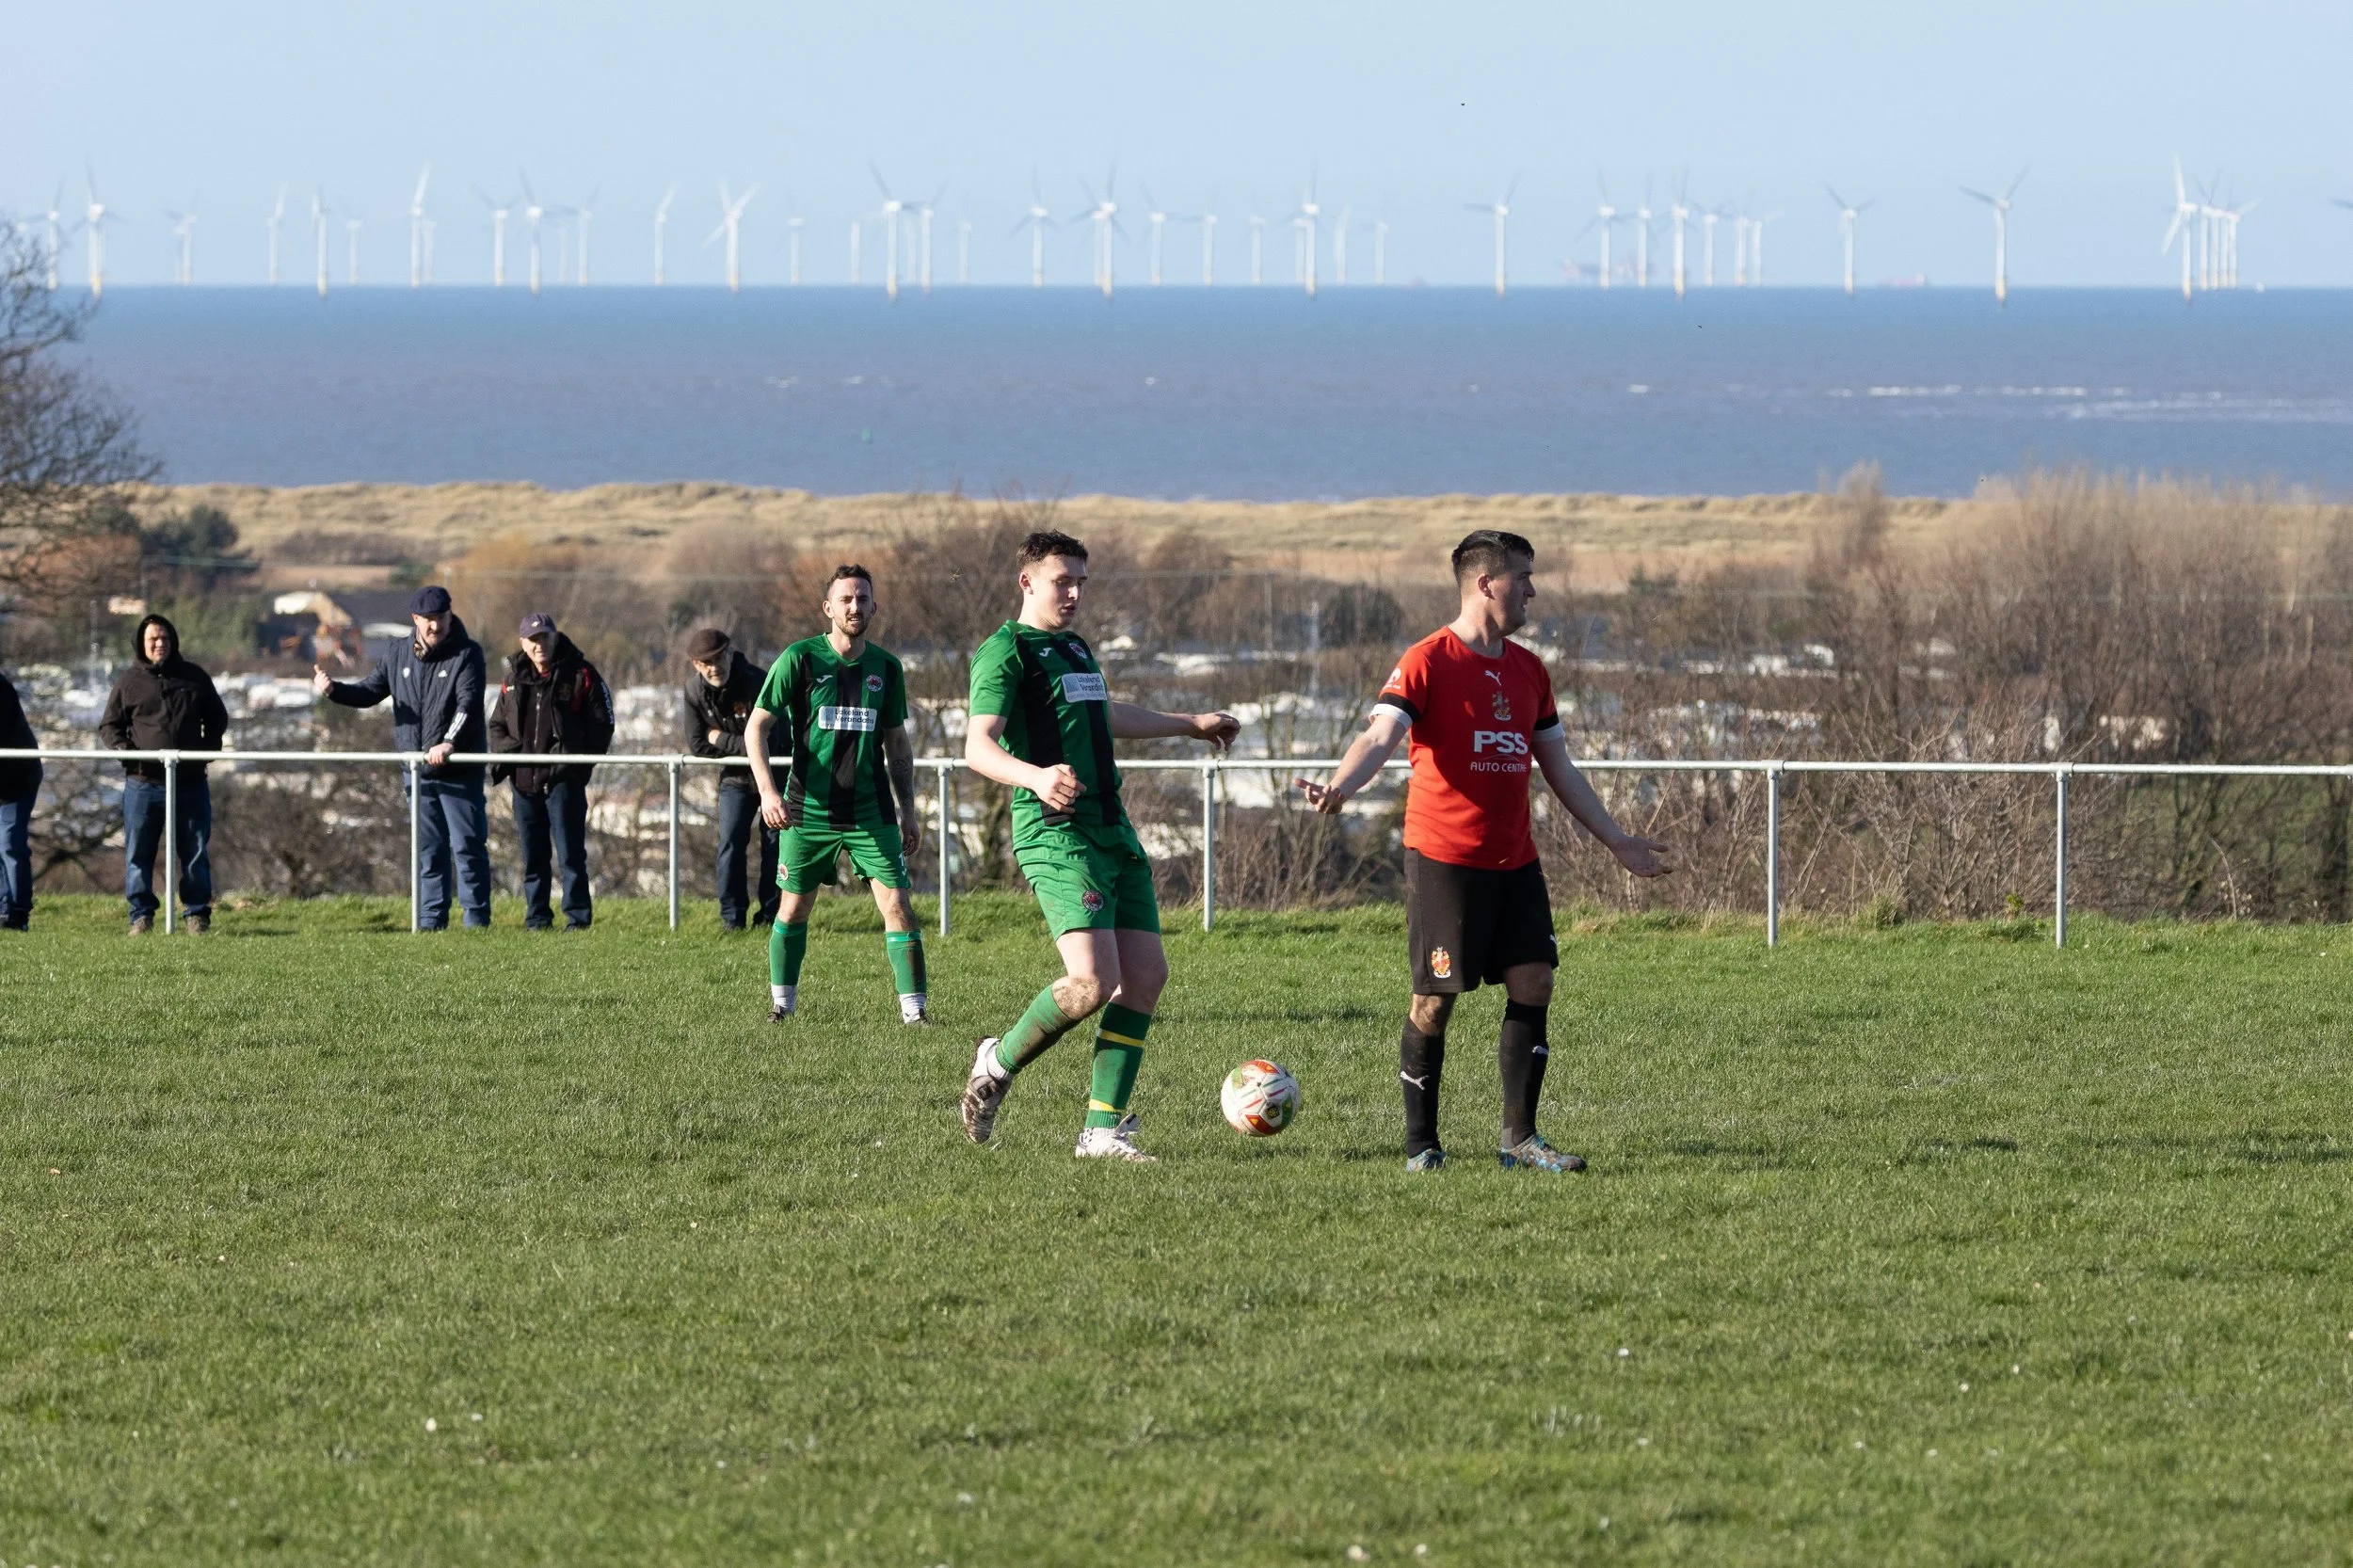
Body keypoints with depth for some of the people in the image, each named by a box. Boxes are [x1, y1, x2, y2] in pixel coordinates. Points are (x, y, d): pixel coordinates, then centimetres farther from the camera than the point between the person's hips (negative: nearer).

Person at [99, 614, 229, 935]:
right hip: (143, 784, -1)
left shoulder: (194, 678, 10)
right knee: (138, 852, 0)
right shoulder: (129, 682, 6)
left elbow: (217, 718, 20)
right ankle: (141, 914, 7)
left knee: (195, 851, 4)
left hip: (190, 781, 1)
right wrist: (122, 747, -8)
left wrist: (209, 748, 5)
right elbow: (109, 725, 11)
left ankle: (198, 913, 11)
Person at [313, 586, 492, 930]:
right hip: (417, 771, 5)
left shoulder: (466, 654, -6)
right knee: (428, 849, 9)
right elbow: (369, 692, 17)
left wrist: (449, 742, -32)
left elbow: (469, 704, -17)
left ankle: (477, 917, 2)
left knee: (468, 845, -3)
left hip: (459, 770, -5)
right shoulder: (398, 659, 10)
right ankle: (431, 919, 13)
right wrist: (333, 690, -3)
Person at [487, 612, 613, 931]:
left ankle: (577, 917, -1)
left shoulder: (580, 674, -2)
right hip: (524, 780, 5)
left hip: (564, 778, -5)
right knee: (532, 856, 8)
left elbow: (601, 724, -1)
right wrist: (504, 752, 2)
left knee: (570, 853, -6)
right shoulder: (514, 678, 13)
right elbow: (498, 725, 22)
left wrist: (582, 760, -11)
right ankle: (537, 919, 15)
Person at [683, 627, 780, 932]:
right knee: (731, 842, -6)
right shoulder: (695, 690, -10)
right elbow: (697, 745, -8)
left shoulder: (756, 683, -27)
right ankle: (732, 917, -2)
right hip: (735, 777, 4)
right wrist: (737, 746, -16)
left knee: (774, 843, -1)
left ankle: (770, 916, 8)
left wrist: (721, 741, -17)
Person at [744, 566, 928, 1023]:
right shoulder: (800, 659, -5)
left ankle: (914, 1008, -7)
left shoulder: (885, 668, 6)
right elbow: (756, 727, -5)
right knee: (794, 907, 7)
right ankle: (782, 1002, 24)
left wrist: (908, 810, 13)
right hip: (808, 809, -2)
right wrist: (768, 791, -17)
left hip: (871, 810, 2)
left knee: (897, 904, -9)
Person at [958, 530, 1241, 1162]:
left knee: (1145, 974, 0)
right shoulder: (1006, 650, -6)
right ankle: (998, 1063, 4)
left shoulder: (1076, 648, 21)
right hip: (1055, 834, -9)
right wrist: (1035, 775, -37)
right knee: (1093, 980, -21)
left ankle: (1103, 1129, 3)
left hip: (1113, 833, 9)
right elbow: (978, 746, -18)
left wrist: (1190, 723, 51)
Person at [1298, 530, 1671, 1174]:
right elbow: (1379, 738, -19)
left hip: (1514, 862, 6)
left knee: (1533, 985, -1)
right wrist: (1337, 787, -39)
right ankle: (1421, 1143, 8)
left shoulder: (1529, 671, 14)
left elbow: (1560, 769, 21)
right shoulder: (1427, 662, -7)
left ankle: (1519, 1139, 5)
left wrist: (1616, 841, 23)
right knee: (1435, 1000, -3)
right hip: (1442, 859, -6)